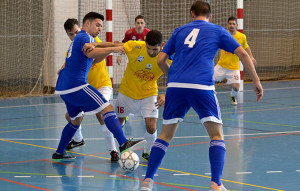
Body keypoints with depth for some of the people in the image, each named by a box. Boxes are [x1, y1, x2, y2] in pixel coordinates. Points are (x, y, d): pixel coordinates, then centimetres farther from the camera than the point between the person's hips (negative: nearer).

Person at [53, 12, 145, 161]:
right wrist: (112, 48, -23)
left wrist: (109, 50, 10)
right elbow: (90, 53, -26)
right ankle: (123, 144, -29)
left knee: (76, 120, 25)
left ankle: (59, 153, 28)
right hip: (76, 86, -10)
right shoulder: (85, 37, -5)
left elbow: (93, 60, 23)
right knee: (107, 109, -17)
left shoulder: (79, 38, 26)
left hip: (63, 88, 11)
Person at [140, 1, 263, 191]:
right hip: (202, 86, -2)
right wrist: (257, 81, 16)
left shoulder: (180, 30, 22)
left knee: (165, 135, 14)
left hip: (175, 85, 3)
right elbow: (243, 54, 11)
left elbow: (161, 60, 19)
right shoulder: (217, 31, 16)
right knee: (217, 135, 7)